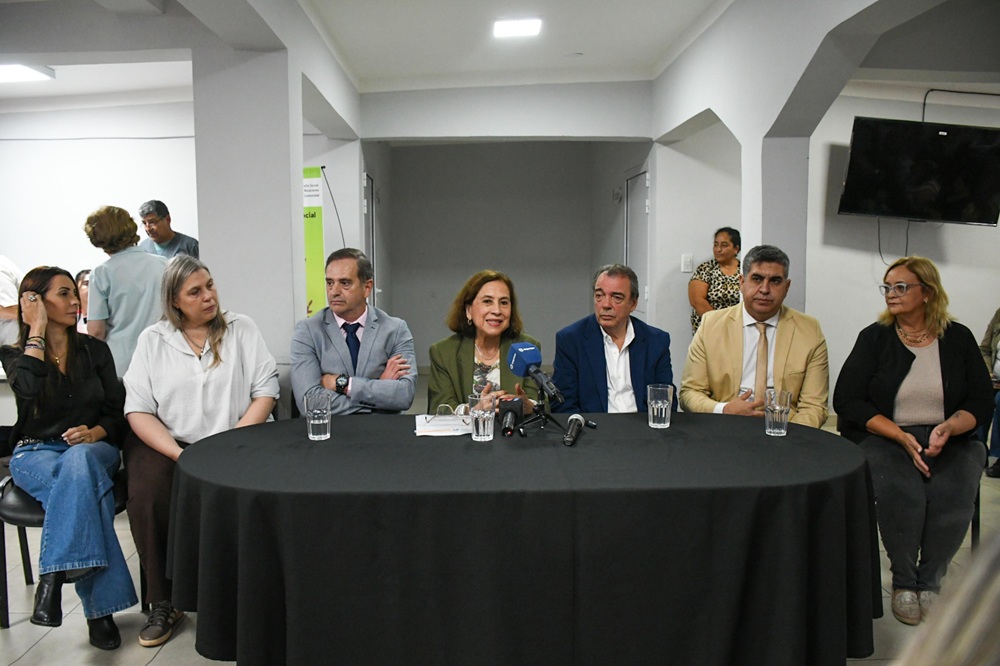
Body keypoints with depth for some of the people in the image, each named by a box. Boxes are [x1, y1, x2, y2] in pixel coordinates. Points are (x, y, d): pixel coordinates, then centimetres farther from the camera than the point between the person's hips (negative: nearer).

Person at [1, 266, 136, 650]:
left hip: (93, 448, 1)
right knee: (82, 485, -37)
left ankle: (54, 575, -38)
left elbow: (116, 411, 8)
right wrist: (36, 330, -13)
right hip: (36, 453, -1)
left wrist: (95, 433, -14)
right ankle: (99, 607, -39)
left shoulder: (95, 350, 11)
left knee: (79, 460, -38)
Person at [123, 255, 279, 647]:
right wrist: (179, 455, -14)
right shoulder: (153, 339, 9)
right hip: (169, 443, 1)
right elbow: (138, 410, 1)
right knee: (145, 497, -27)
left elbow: (265, 391, 1)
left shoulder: (240, 328, 9)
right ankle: (162, 603, -7)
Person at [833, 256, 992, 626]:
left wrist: (947, 428, -16)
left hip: (950, 440, 2)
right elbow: (847, 400, -4)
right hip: (883, 438, -1)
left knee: (953, 496, -28)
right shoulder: (875, 338, 3)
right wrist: (901, 436, -15)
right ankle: (903, 582, -7)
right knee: (901, 492, -30)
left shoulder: (958, 339, 8)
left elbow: (982, 402, 6)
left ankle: (929, 583, -6)